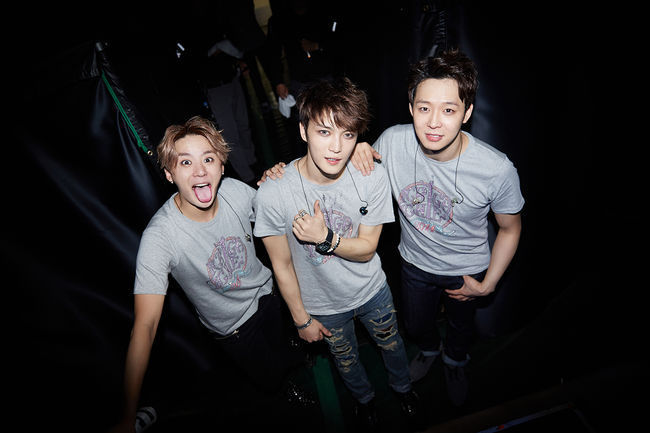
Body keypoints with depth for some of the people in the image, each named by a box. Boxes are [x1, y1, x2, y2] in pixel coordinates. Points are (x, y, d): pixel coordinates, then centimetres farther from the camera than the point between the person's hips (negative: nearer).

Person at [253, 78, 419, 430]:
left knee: (391, 344, 28)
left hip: (372, 291, 1)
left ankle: (401, 386, 64)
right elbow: (282, 264, -15)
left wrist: (326, 238, -34)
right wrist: (301, 319, -5)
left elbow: (367, 248, -14)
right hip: (324, 305, -1)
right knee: (346, 360, 27)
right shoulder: (272, 194, -30)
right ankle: (364, 397, 63)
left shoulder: (373, 179, -25)